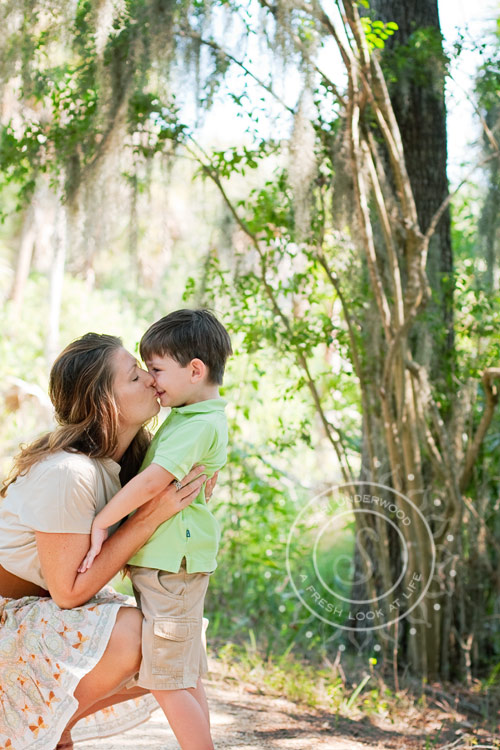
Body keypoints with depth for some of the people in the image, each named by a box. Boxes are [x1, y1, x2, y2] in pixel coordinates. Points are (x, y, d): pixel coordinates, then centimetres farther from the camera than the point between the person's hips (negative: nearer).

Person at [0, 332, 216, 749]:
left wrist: (188, 496, -12)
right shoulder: (67, 473, -30)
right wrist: (151, 516, -27)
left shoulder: (126, 458, -4)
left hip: (49, 608, 9)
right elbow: (68, 591, -25)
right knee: (131, 633, -28)